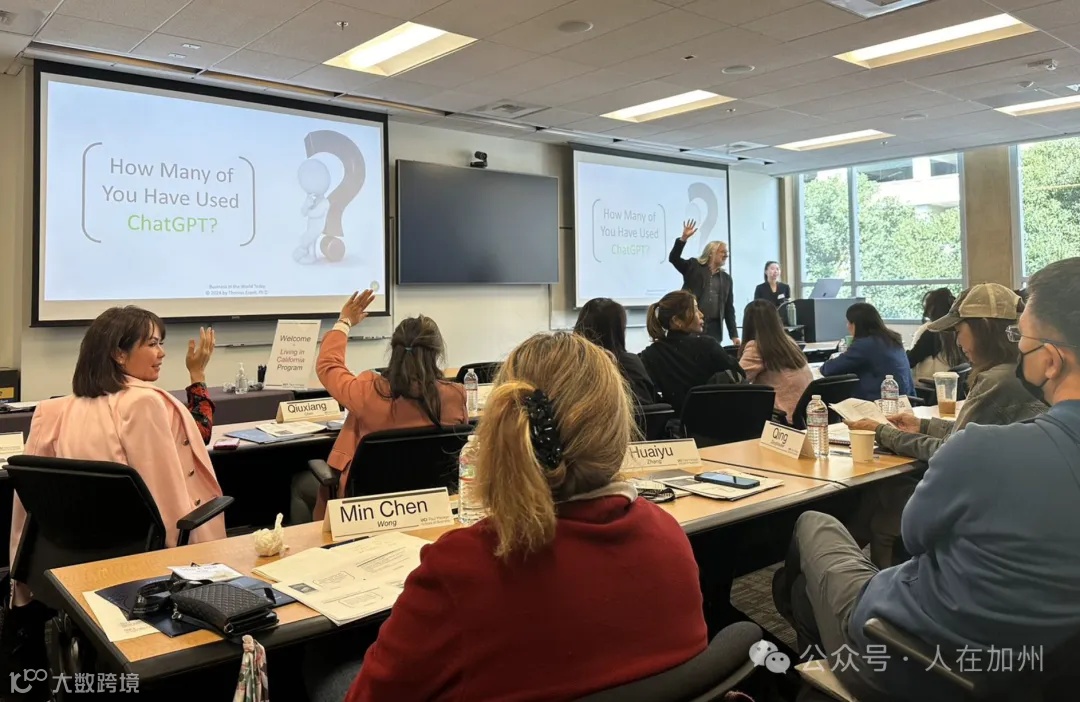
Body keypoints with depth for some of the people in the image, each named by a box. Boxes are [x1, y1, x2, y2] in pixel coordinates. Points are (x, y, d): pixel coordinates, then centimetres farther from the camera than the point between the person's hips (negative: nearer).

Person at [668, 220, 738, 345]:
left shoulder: (726, 278, 16)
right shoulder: (693, 266, 7)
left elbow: (729, 308, 15)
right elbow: (673, 258, -6)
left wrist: (734, 335, 9)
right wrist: (684, 238, -19)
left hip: (714, 328, 4)